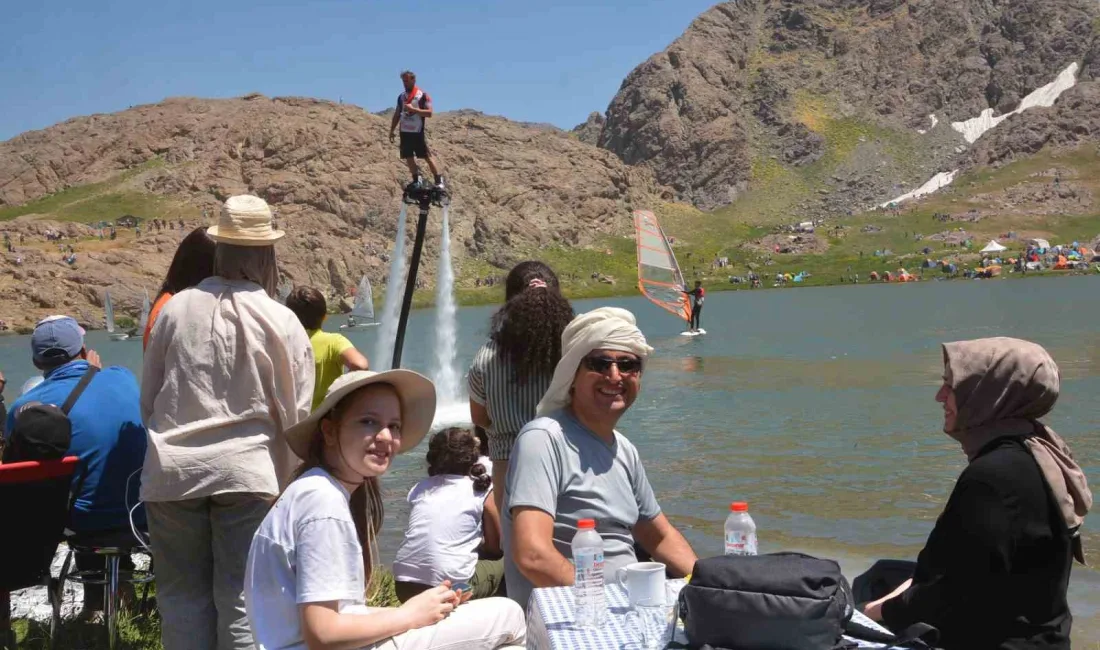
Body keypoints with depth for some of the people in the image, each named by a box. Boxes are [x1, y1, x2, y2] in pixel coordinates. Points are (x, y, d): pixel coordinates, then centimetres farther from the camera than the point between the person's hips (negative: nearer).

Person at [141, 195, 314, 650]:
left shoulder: (177, 308, 1)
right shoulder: (281, 322, -4)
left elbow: (147, 397, 10)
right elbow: (296, 415, -1)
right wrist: (286, 484, 12)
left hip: (172, 472, 2)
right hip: (246, 471, -1)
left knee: (182, 595, 10)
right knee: (242, 597, 3)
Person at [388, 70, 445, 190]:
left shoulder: (423, 95, -4)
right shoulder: (401, 97, 12)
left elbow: (429, 113, -12)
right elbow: (397, 115, 18)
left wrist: (413, 109, -21)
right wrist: (391, 131, 13)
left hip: (418, 132, -5)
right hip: (404, 132, 5)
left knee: (427, 156, -7)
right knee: (409, 158, 4)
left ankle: (439, 180, -1)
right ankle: (416, 180, 14)